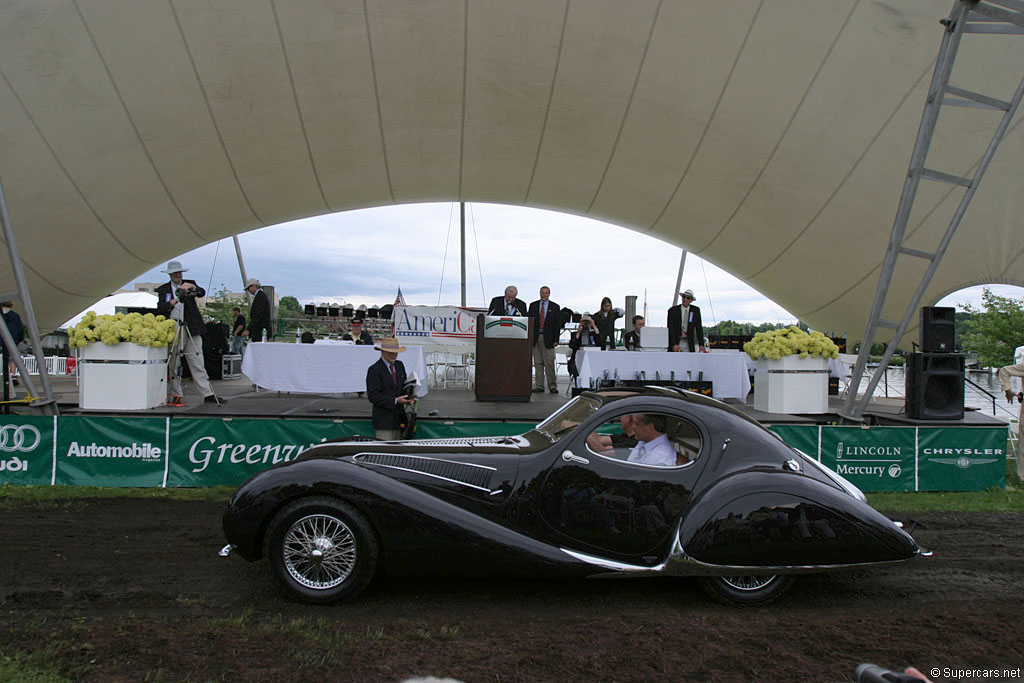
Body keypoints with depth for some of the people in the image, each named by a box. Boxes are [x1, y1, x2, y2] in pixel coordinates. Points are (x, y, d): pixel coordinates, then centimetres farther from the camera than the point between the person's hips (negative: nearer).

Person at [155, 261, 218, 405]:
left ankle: (208, 395, -7)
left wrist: (191, 287, -24)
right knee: (173, 365, 2)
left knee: (197, 364, -4)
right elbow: (159, 308, 1)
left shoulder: (190, 284, 13)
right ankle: (176, 395, 9)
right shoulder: (163, 289, 13)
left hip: (191, 330, -1)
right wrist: (171, 303, -17)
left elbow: (202, 293, -6)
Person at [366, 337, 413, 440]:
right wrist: (395, 401, -20)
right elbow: (373, 396, -15)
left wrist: (408, 397, -1)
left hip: (399, 418, 6)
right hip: (383, 420, -6)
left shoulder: (399, 365, 13)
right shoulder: (374, 370, -9)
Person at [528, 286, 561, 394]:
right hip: (535, 337, 2)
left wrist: (556, 339, -4)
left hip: (548, 338, -2)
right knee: (538, 363, 3)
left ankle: (552, 386, -2)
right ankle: (539, 386, 6)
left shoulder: (555, 307, 6)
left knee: (549, 363, -6)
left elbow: (558, 324, 3)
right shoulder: (533, 305, 11)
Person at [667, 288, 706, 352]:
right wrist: (674, 344, -17)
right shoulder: (673, 310, -3)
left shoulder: (695, 310, 5)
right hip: (675, 342, -2)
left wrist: (701, 345, -5)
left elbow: (699, 328, 3)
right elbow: (670, 329, -7)